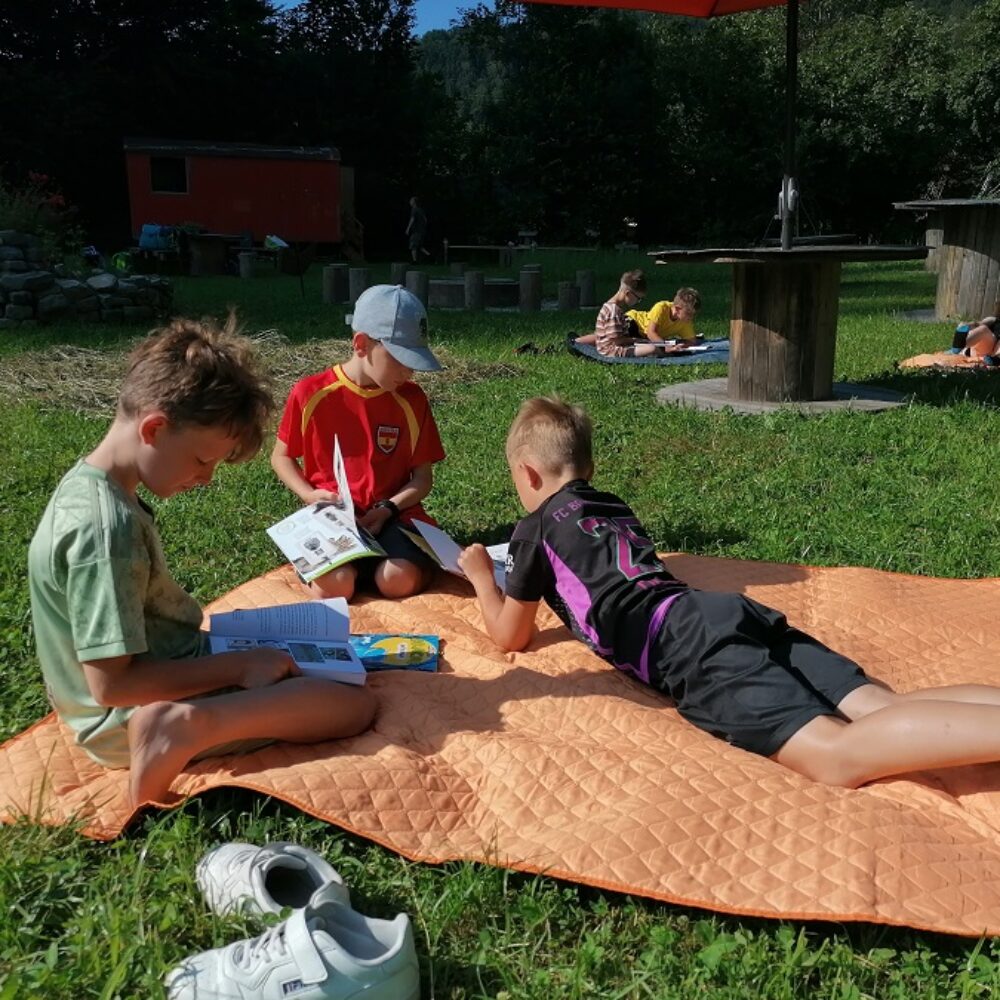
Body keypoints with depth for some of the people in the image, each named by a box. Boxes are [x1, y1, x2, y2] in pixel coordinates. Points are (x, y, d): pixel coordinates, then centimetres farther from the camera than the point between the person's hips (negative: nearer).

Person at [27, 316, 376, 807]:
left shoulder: (88, 485, 3)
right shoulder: (107, 526, -27)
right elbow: (111, 684, -26)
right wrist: (237, 666, -18)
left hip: (155, 677, 10)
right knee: (355, 704, -15)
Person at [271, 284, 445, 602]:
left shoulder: (412, 400, 0)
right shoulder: (311, 393, -5)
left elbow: (423, 476, 4)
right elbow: (281, 457, 9)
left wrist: (388, 509, -14)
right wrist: (309, 495, -10)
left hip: (392, 515, 1)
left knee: (401, 581, -28)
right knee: (335, 585, -30)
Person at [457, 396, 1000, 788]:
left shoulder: (536, 528, 13)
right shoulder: (616, 509, 32)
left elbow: (510, 636, 23)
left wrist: (480, 575, 40)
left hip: (686, 647, -8)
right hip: (732, 612, 8)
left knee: (839, 756, -25)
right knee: (884, 711, -6)